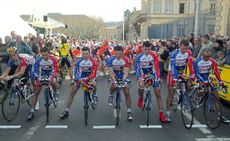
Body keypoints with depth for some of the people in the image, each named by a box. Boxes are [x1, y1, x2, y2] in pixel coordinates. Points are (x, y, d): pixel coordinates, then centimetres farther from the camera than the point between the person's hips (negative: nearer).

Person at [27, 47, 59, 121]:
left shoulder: (53, 59, -27)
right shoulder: (38, 59, -24)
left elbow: (56, 70, -32)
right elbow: (35, 70, -23)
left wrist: (51, 78, -47)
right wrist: (34, 79, -34)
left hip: (51, 73, -1)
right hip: (42, 74, 1)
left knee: (53, 82, -36)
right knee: (36, 92, -5)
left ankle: (55, 93, -1)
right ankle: (32, 111, 1)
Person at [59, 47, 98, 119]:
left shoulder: (93, 61, -25)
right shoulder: (79, 61, -21)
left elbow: (93, 74, -29)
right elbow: (75, 71, -23)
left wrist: (85, 80, -41)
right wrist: (78, 80, -39)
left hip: (90, 77, 0)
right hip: (80, 77, 0)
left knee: (94, 84, -28)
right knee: (72, 92, -6)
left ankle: (94, 96, 9)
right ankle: (66, 111, 0)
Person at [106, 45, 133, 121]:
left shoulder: (126, 60, -20)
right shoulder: (111, 60, -19)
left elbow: (126, 72, -21)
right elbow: (111, 72, -21)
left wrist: (123, 80, -38)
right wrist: (114, 81, -36)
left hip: (124, 77, 0)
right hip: (114, 77, 0)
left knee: (127, 92, -10)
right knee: (113, 86, -31)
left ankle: (129, 111, 0)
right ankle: (111, 95, 5)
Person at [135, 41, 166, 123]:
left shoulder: (154, 55, -16)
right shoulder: (139, 57, -16)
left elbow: (156, 66, -16)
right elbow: (137, 68, -20)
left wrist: (158, 76, -26)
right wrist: (138, 78, -32)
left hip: (153, 75, -1)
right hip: (143, 75, 1)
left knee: (158, 94, -5)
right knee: (141, 86, -22)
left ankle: (161, 113, 1)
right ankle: (141, 98, 17)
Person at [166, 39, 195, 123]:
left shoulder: (188, 53, -14)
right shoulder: (174, 53, -27)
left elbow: (190, 63, -15)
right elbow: (172, 65, -36)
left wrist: (192, 74, -26)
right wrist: (175, 77, -48)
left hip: (181, 72, 5)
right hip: (173, 72, -5)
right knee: (170, 93, -5)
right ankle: (168, 112, -1)